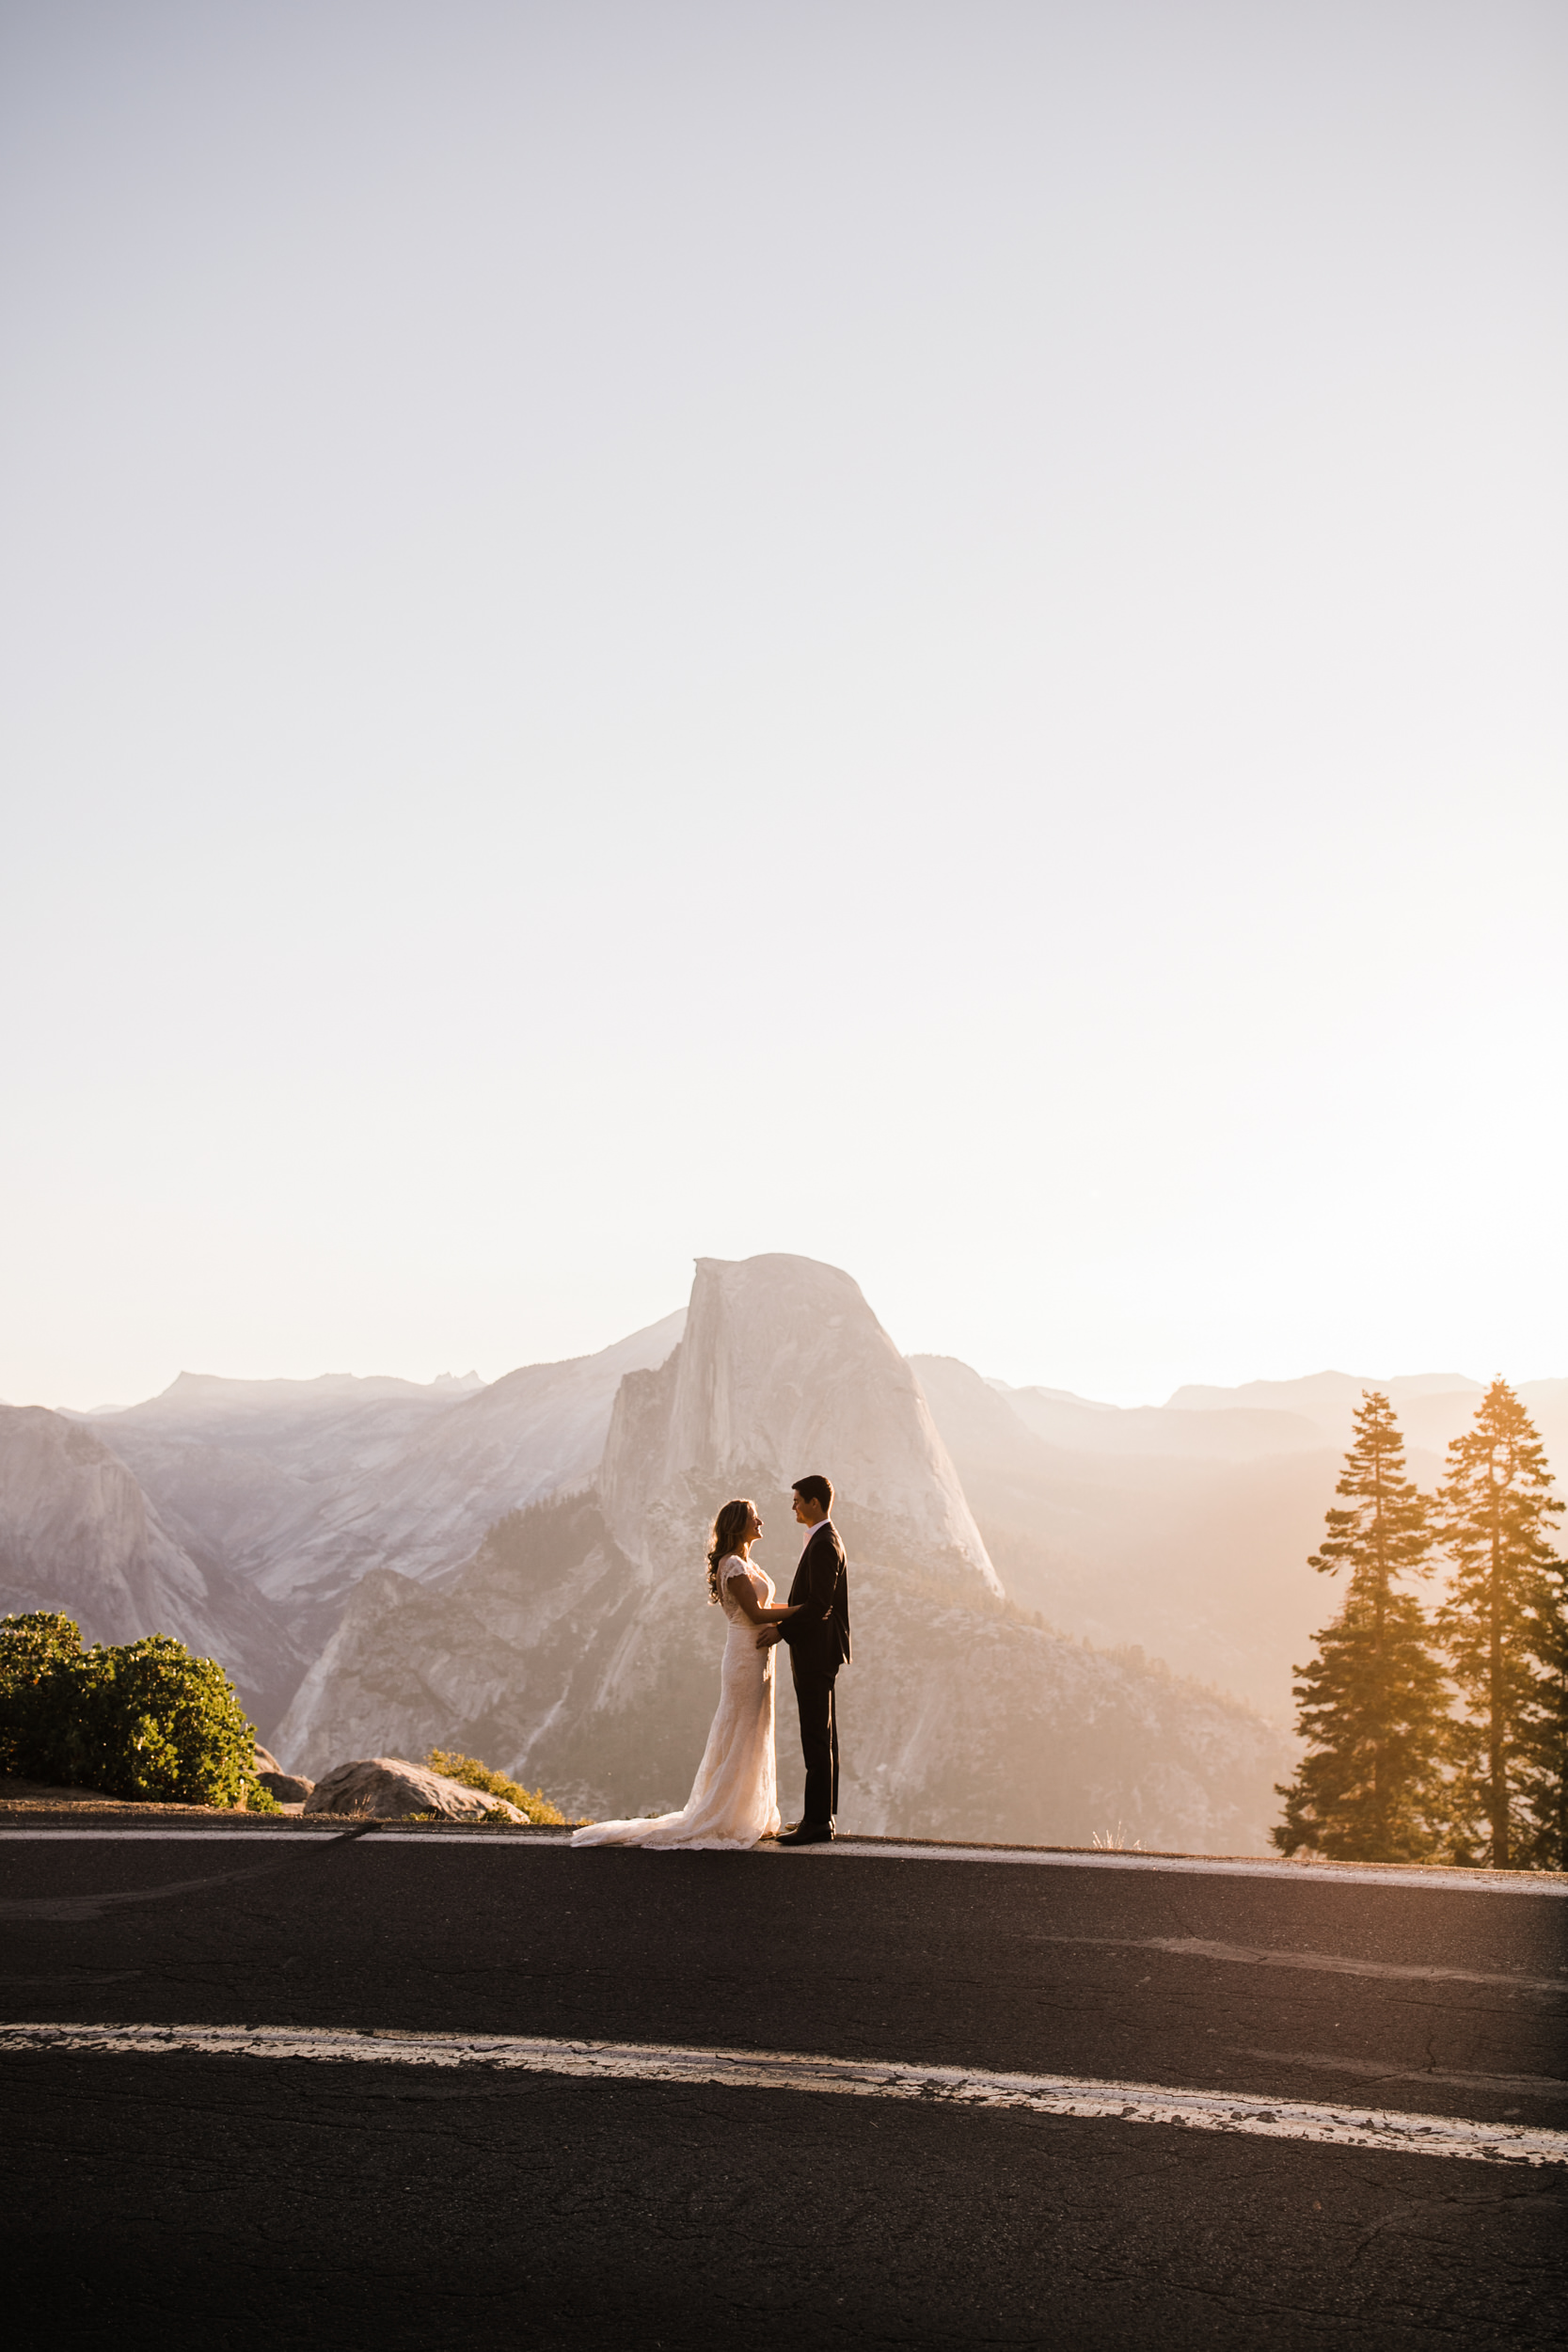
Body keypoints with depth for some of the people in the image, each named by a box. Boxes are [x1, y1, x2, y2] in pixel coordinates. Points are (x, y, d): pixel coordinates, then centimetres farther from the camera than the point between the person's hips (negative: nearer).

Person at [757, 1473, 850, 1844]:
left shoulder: (824, 1544, -17)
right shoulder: (825, 1540, 16)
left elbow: (819, 1605, -23)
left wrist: (781, 1630, -18)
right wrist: (783, 1624, 14)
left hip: (816, 1653, -11)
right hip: (819, 1653, 11)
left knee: (817, 1740, -8)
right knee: (823, 1738, 13)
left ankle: (816, 1822, -6)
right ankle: (824, 1816, 18)